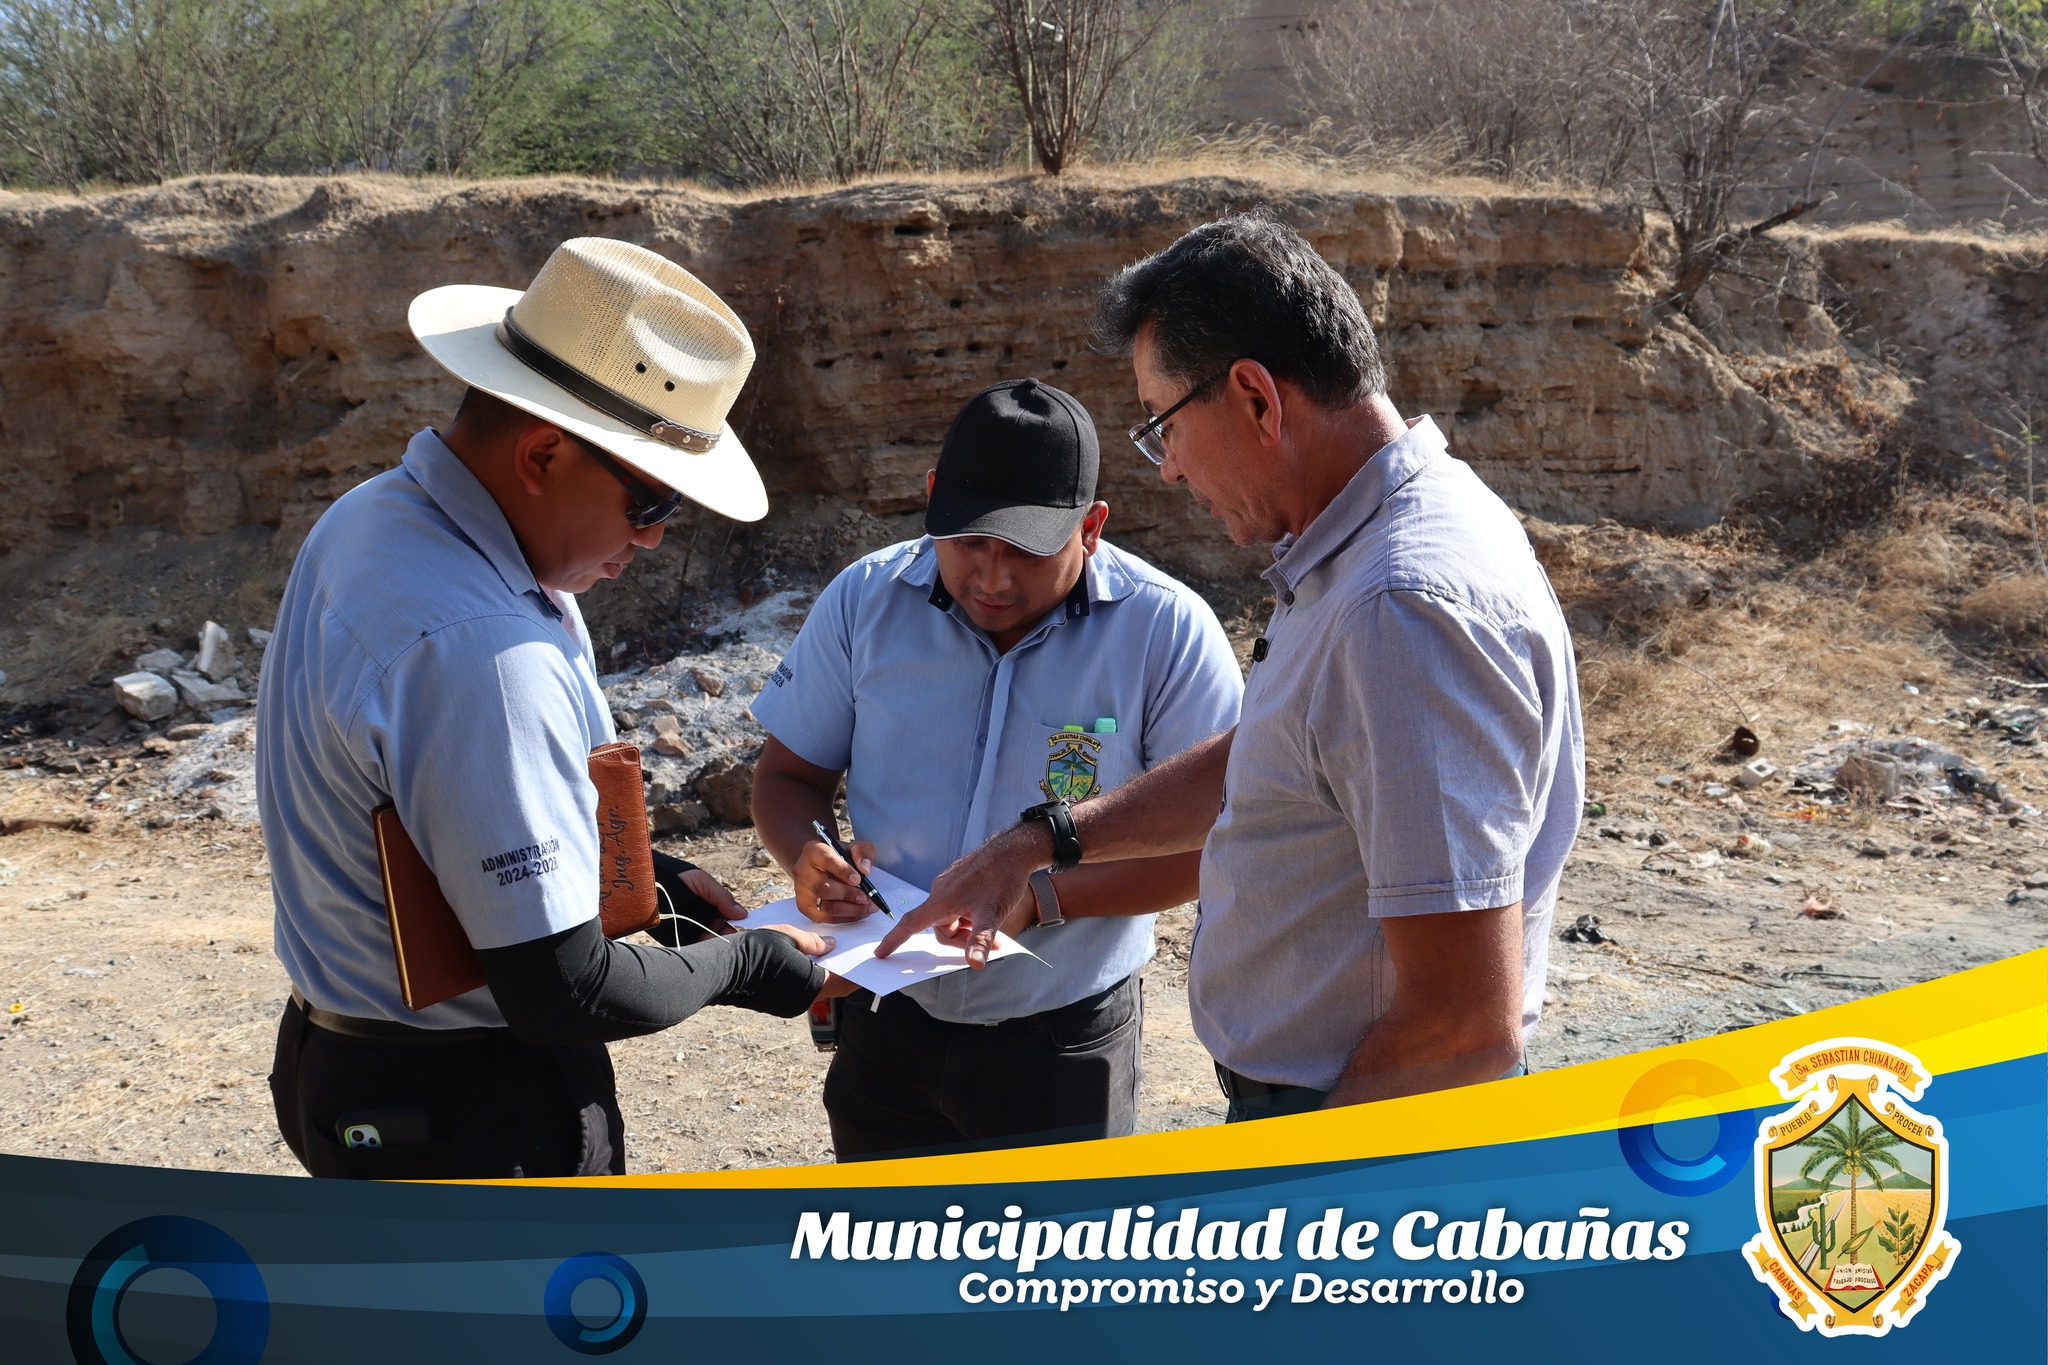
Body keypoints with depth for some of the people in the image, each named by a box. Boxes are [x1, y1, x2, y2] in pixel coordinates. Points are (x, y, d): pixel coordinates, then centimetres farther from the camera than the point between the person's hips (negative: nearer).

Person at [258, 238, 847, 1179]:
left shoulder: (373, 519, 2)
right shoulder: (480, 649, -30)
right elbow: (564, 991, -27)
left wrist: (643, 877, 10)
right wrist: (744, 966, -11)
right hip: (474, 1119, -10)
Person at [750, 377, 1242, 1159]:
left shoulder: (1168, 632, -15)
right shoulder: (864, 602, -6)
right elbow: (788, 775, 4)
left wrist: (1039, 899, -25)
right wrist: (809, 856, -19)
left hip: (1064, 1046, -3)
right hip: (888, 1027, 3)